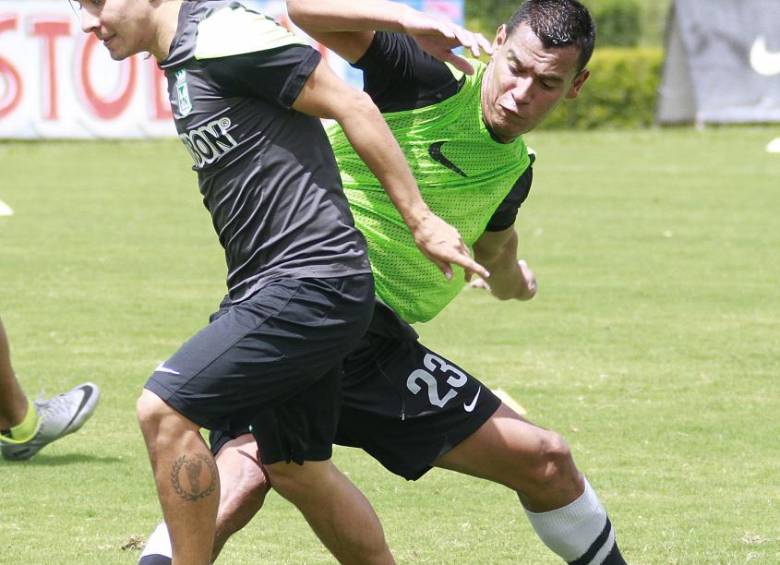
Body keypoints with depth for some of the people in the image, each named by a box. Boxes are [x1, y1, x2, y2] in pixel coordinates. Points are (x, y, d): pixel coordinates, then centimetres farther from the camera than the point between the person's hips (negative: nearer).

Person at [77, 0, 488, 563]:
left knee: (164, 410, -15)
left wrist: (421, 219, -13)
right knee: (296, 470, 17)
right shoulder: (183, 57, 15)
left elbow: (351, 105, -15)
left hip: (307, 283, -10)